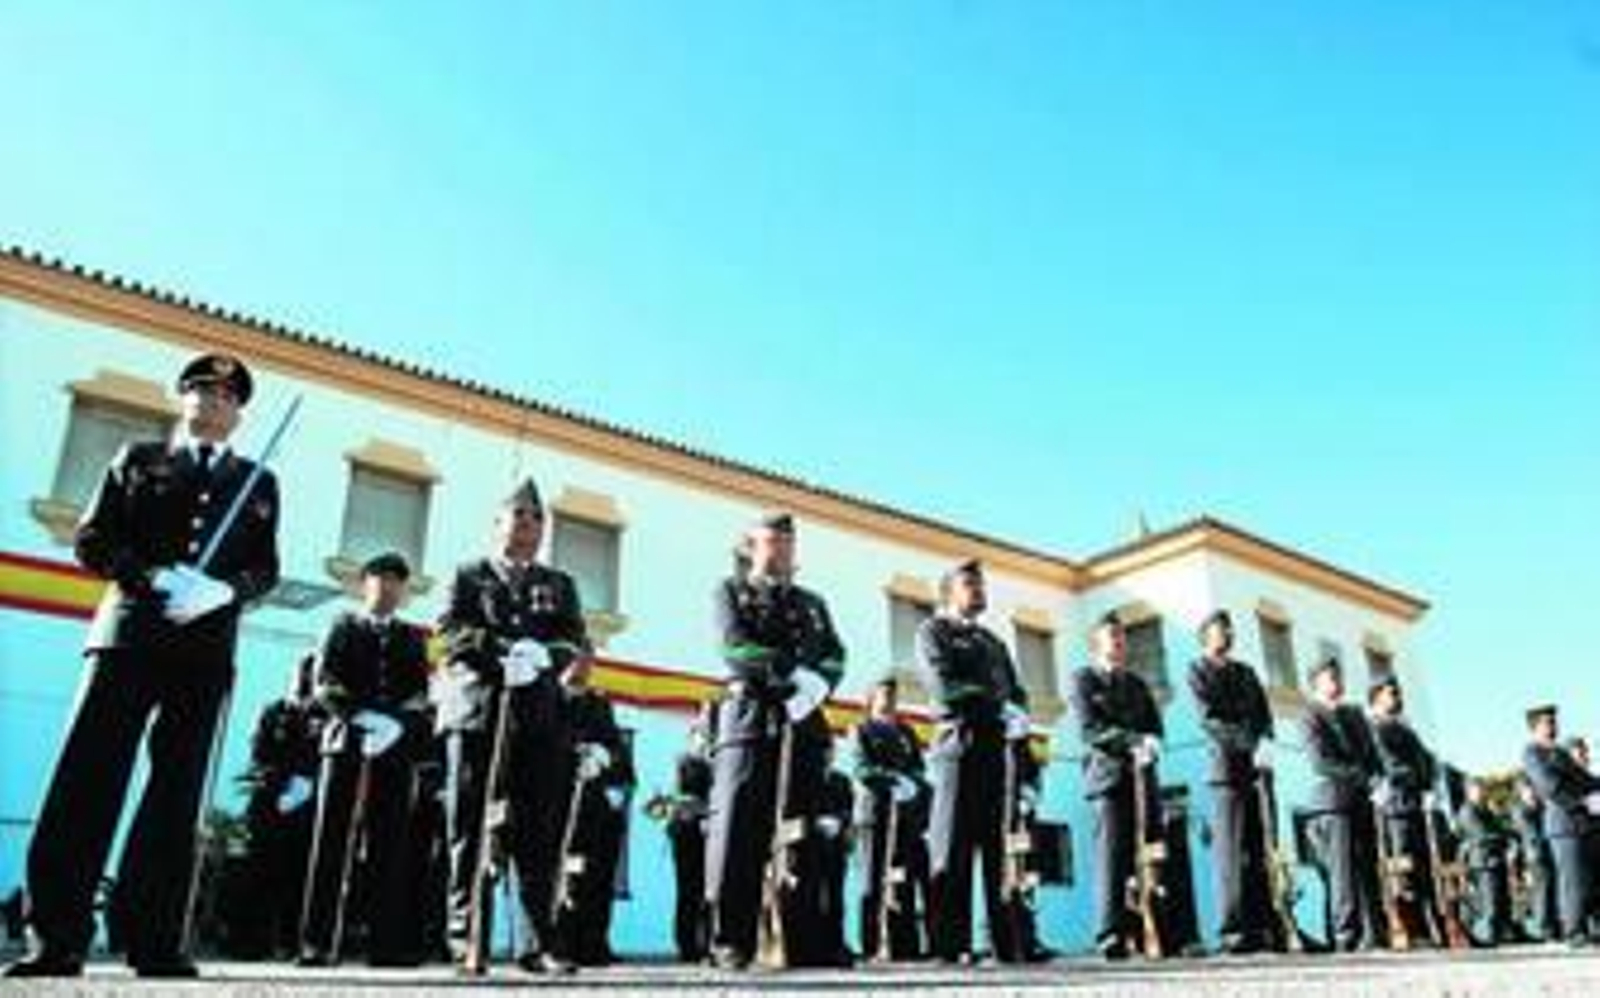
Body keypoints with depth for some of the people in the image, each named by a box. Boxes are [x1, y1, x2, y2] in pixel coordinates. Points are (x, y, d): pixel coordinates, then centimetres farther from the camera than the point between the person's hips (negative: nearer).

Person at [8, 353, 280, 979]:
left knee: (177, 791, -1)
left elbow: (266, 569, 12)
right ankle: (58, 938, -2)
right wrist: (152, 575, -10)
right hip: (130, 633, 0)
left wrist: (227, 590, -10)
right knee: (89, 777, -6)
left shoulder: (258, 484, 18)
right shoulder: (137, 460, 16)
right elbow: (91, 540, 7)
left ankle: (156, 942, 1)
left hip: (207, 645, 1)